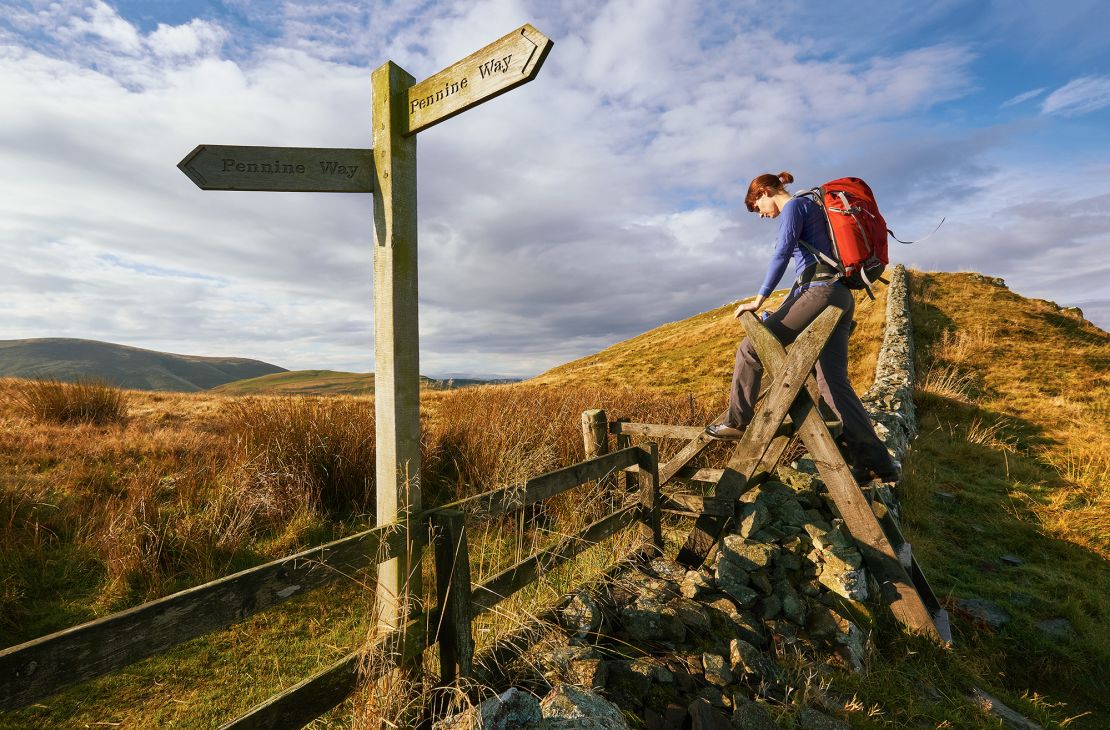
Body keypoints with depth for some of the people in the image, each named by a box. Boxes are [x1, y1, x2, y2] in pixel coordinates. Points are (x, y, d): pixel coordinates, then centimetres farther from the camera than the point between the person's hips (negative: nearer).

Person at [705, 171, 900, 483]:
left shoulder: (794, 206, 1)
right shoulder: (811, 208, 29)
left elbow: (781, 254, -13)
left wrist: (759, 299, -13)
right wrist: (782, 309, 33)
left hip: (820, 293, -10)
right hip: (841, 297, 10)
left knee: (750, 349, -4)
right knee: (833, 383, 4)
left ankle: (736, 422, 4)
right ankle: (878, 464, 5)